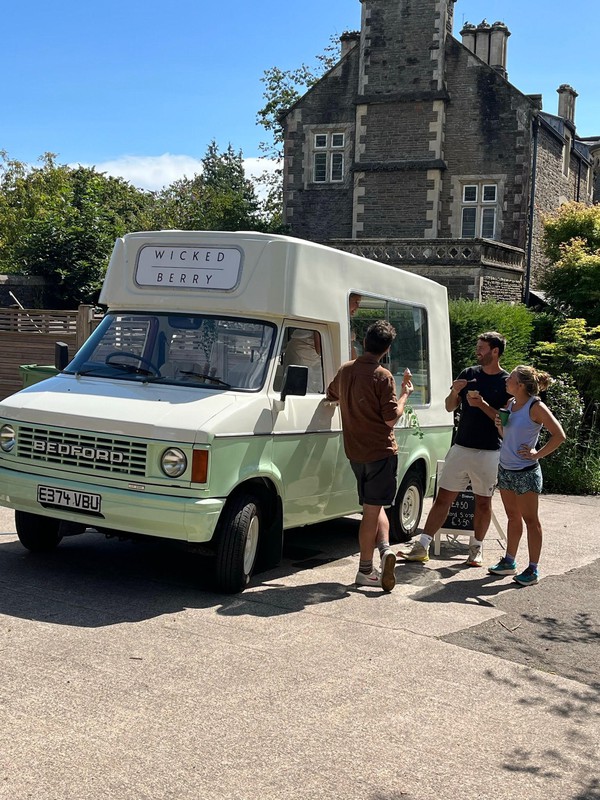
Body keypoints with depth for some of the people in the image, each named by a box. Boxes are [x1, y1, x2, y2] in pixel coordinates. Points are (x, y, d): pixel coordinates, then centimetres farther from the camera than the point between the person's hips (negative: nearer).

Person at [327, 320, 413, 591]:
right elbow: (391, 418, -14)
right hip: (380, 451, -5)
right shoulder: (382, 376, -15)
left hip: (355, 451, 5)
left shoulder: (345, 370, 5)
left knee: (373, 505, 17)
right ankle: (365, 570, 1)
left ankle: (384, 548, 2)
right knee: (372, 508, -1)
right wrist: (405, 394, 0)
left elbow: (331, 395, 24)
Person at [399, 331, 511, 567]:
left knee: (483, 502, 7)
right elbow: (450, 407, 13)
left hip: (488, 452, -3)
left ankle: (476, 549, 21)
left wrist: (482, 404, -19)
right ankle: (422, 547, 3)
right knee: (443, 497, 2)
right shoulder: (468, 374, 8)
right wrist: (455, 392, -8)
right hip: (461, 448, 3)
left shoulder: (507, 383, -3)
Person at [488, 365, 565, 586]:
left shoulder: (536, 407, -15)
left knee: (530, 520, 2)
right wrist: (499, 425, -3)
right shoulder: (510, 404, 6)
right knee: (513, 517, 17)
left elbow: (559, 435, -18)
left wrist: (537, 454, -14)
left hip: (526, 472, -7)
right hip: (505, 469, 7)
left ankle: (533, 569, 8)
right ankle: (509, 562, 27)